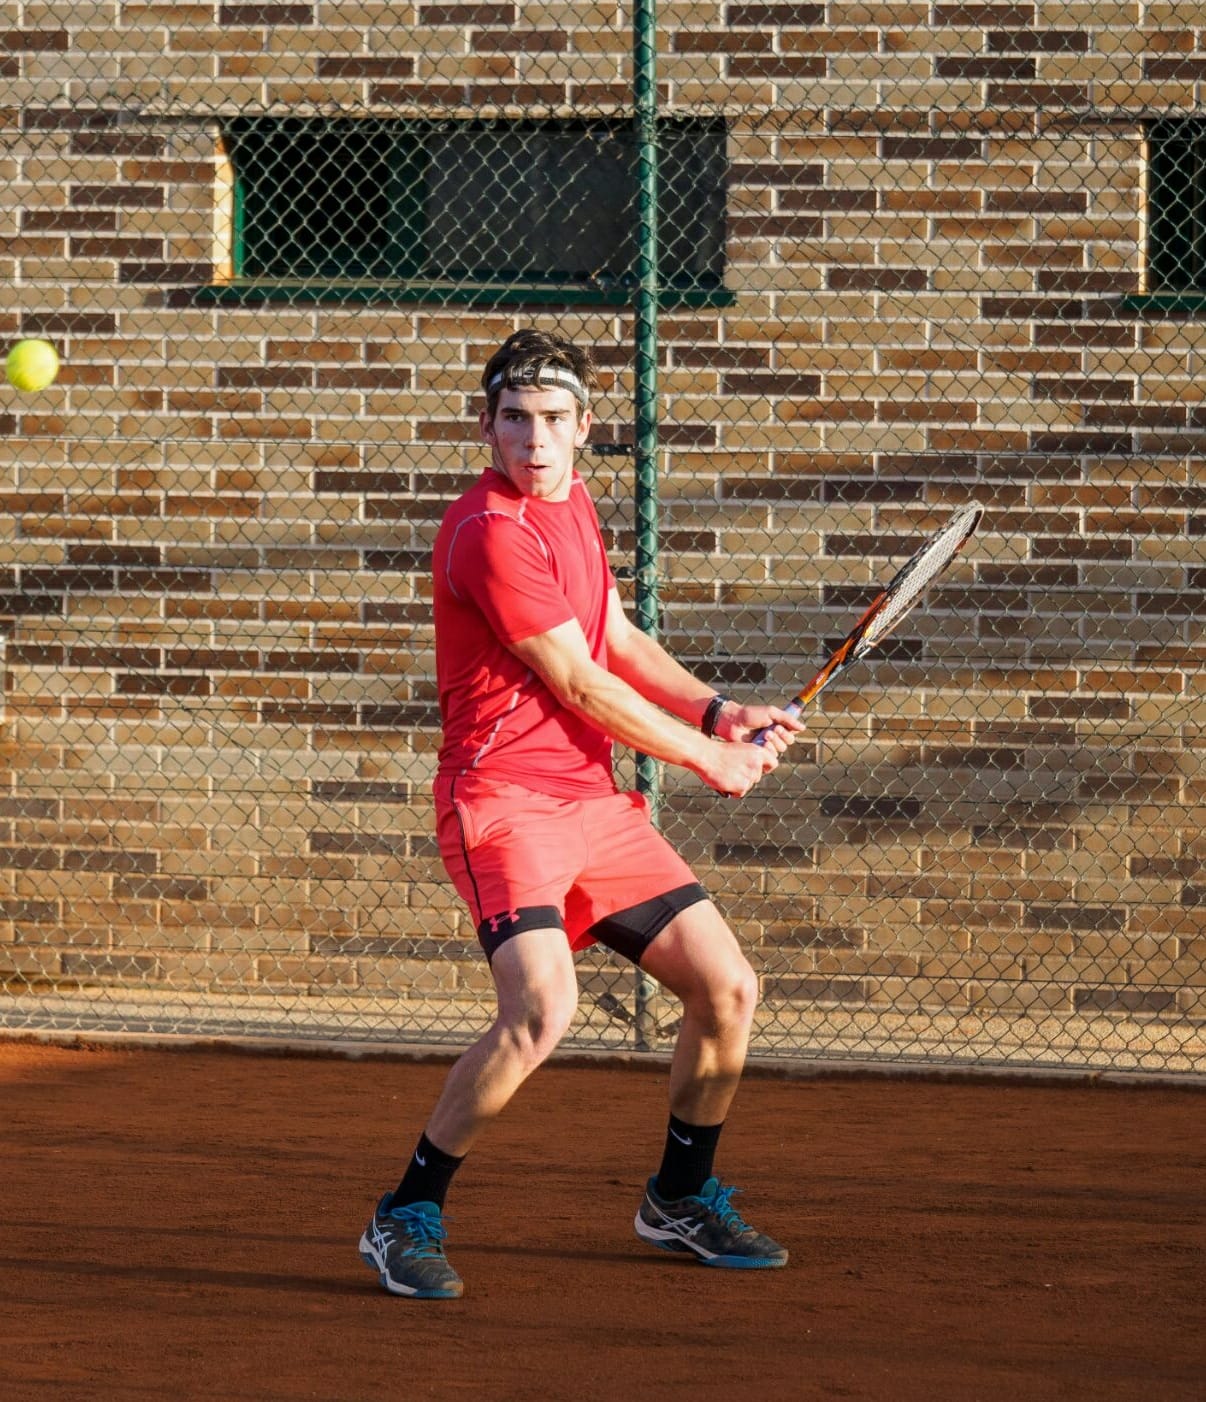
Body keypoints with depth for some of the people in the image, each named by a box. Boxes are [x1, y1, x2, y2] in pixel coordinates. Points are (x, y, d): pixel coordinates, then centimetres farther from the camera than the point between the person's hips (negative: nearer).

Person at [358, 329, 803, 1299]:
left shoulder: (573, 503, 13)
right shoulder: (492, 533, -17)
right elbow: (581, 688, -14)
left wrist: (715, 711, 8)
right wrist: (709, 759, -4)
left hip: (594, 801, 9)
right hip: (504, 802, -9)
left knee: (728, 989, 8)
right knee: (542, 1009, -28)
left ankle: (682, 1199, 29)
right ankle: (407, 1218, -13)